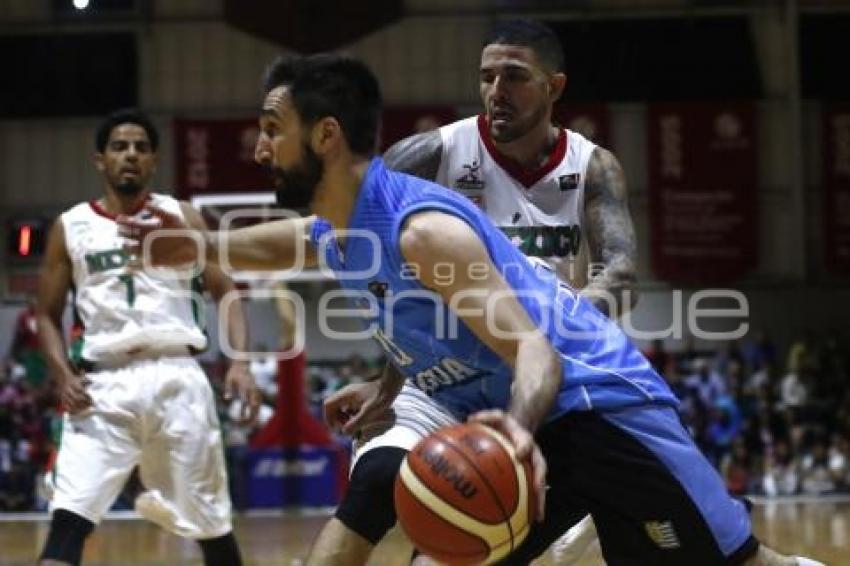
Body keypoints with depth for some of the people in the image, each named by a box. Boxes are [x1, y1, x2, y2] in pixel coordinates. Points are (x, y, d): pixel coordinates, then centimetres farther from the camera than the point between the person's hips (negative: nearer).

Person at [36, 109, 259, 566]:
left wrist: (239, 362, -8)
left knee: (210, 518, 8)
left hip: (176, 377, 1)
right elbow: (48, 316, 12)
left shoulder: (181, 218, 10)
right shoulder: (70, 228, 10)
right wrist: (63, 376, -6)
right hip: (103, 383, 0)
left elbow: (226, 292, 8)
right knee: (68, 519, -16)